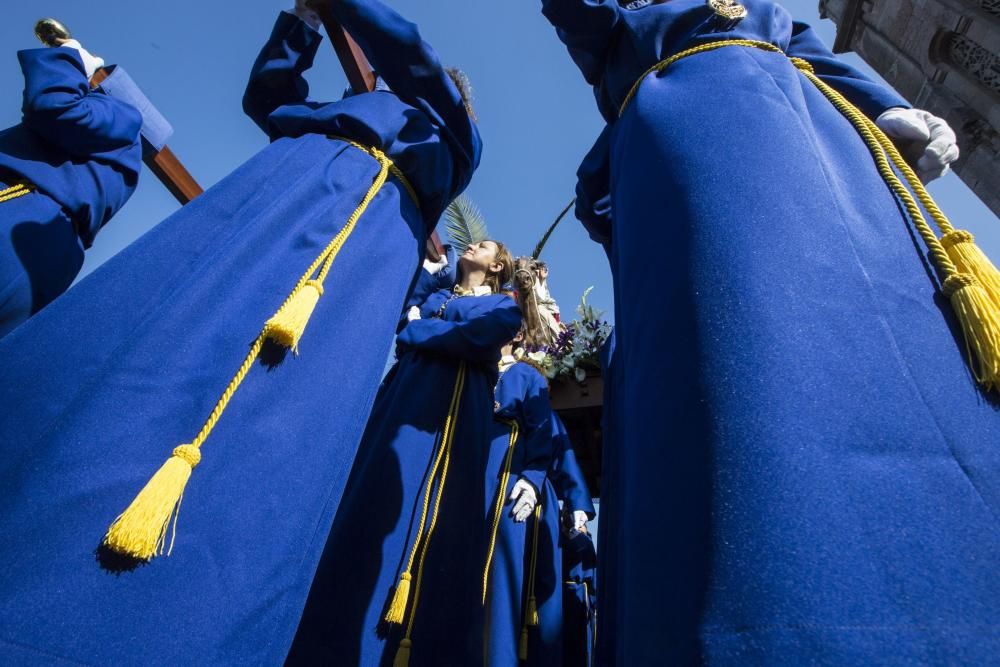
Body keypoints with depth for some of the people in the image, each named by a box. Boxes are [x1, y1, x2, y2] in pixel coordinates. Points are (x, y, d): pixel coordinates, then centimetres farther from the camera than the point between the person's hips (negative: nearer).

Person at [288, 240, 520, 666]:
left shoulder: (503, 306, 14)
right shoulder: (435, 297, 32)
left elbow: (476, 339, -6)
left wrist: (414, 330, 0)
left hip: (451, 407, -5)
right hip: (405, 395, 5)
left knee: (421, 512, -15)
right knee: (374, 502, -5)